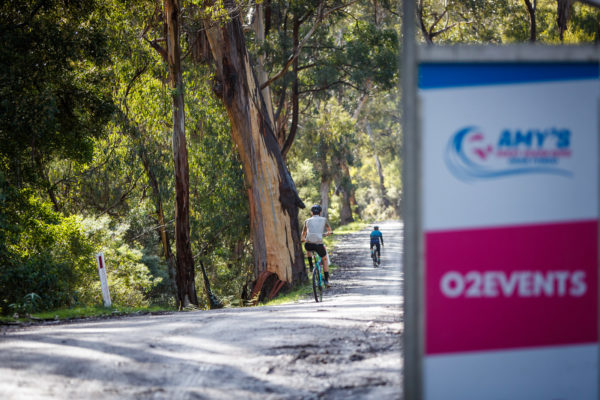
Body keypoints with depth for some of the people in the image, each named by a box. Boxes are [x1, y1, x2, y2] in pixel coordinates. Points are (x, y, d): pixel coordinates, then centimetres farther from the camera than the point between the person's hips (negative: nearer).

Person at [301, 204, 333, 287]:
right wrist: (329, 232, 59)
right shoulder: (323, 219, 14)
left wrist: (302, 238, 55)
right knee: (325, 259, 22)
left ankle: (311, 265, 26)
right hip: (319, 243, -1)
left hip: (308, 244, 1)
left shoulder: (307, 221, 16)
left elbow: (303, 232, 33)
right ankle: (326, 280, 16)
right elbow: (329, 228, 35)